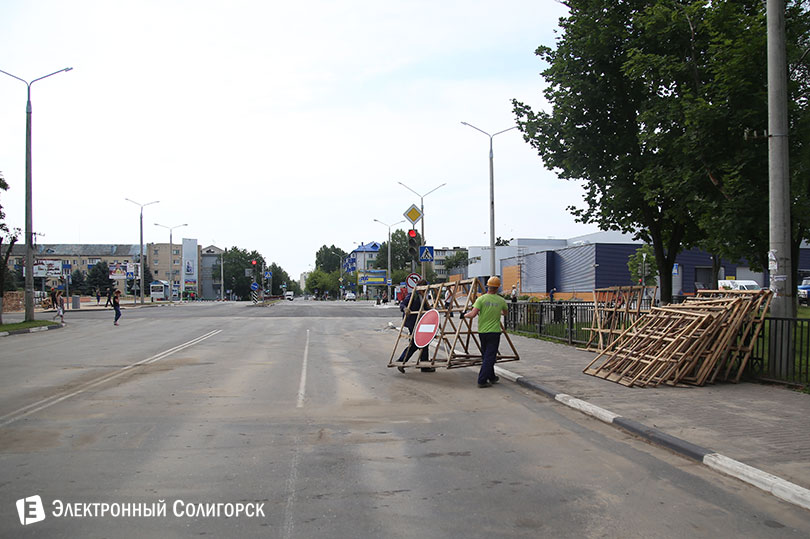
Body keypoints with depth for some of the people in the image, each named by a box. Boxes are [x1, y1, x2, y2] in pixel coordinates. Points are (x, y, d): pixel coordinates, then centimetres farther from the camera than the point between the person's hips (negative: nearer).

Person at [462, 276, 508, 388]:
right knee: (489, 357, 0)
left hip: (482, 331, 1)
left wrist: (464, 315, 2)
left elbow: (473, 314, -17)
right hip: (494, 332, -1)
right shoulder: (501, 301, -2)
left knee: (486, 355, 17)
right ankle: (482, 380, -6)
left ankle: (491, 377, 27)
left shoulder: (481, 299, -9)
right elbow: (505, 312, 18)